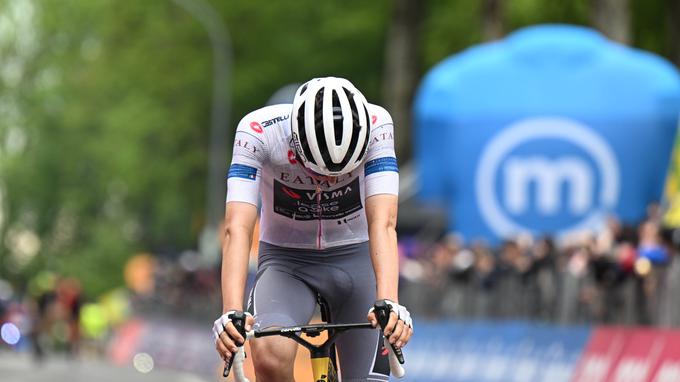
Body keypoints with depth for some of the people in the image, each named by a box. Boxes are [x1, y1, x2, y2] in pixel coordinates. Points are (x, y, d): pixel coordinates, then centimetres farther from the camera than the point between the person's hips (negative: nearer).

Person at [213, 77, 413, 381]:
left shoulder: (374, 125, -24)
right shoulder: (258, 130, -25)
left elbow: (382, 223, -31)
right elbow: (237, 228, -32)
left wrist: (389, 303, -46)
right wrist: (232, 313, -46)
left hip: (354, 257, 2)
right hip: (285, 261, -1)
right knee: (269, 355, -31)